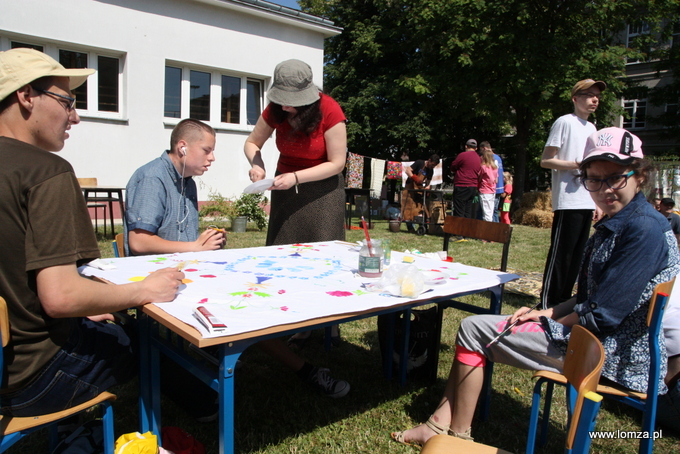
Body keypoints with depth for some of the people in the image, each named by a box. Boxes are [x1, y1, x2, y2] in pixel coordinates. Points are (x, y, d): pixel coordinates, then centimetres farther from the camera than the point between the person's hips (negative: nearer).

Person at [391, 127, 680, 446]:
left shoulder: (645, 230, -21)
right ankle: (440, 425, 12)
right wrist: (545, 313, 0)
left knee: (474, 330, -7)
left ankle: (457, 435, 10)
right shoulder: (612, 227, 10)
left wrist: (548, 324, -9)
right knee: (473, 326, 10)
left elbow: (604, 314, -23)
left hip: (613, 356, -10)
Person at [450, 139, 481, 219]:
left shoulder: (463, 155, -8)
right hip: (473, 188, 7)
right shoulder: (479, 159, 11)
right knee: (468, 213, 10)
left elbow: (453, 167, 0)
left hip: (462, 186, -7)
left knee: (459, 213, -5)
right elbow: (479, 173, 15)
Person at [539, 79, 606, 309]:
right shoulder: (565, 122, -4)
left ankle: (564, 300, 18)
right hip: (568, 202, -8)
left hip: (586, 203, 8)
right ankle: (548, 302, 3)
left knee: (577, 255, 9)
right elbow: (545, 161, -9)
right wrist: (575, 165, -21)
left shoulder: (592, 128, 20)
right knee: (561, 253, -6)